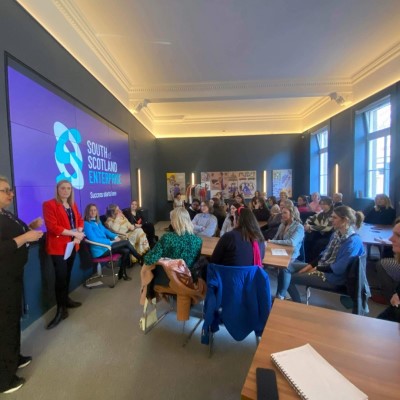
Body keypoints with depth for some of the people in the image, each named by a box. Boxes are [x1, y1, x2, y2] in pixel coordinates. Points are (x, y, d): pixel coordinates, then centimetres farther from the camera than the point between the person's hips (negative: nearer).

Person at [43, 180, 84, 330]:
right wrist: (74, 233, -20)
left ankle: (66, 299, 31)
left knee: (68, 274, 16)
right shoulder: (49, 204, -9)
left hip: (72, 244, 7)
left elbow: (80, 220, 13)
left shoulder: (73, 205, 13)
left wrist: (79, 233, -7)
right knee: (61, 277, -5)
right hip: (58, 246, -6)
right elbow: (52, 227, -18)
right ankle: (61, 310, 6)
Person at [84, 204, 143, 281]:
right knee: (126, 242, -16)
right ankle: (141, 260, 0)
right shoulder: (86, 224, -10)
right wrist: (111, 242, -19)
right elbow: (94, 239, -18)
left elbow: (105, 231, 20)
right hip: (100, 250, -8)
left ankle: (122, 273, 3)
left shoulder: (98, 222, 16)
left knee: (126, 251, -14)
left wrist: (115, 236, 0)